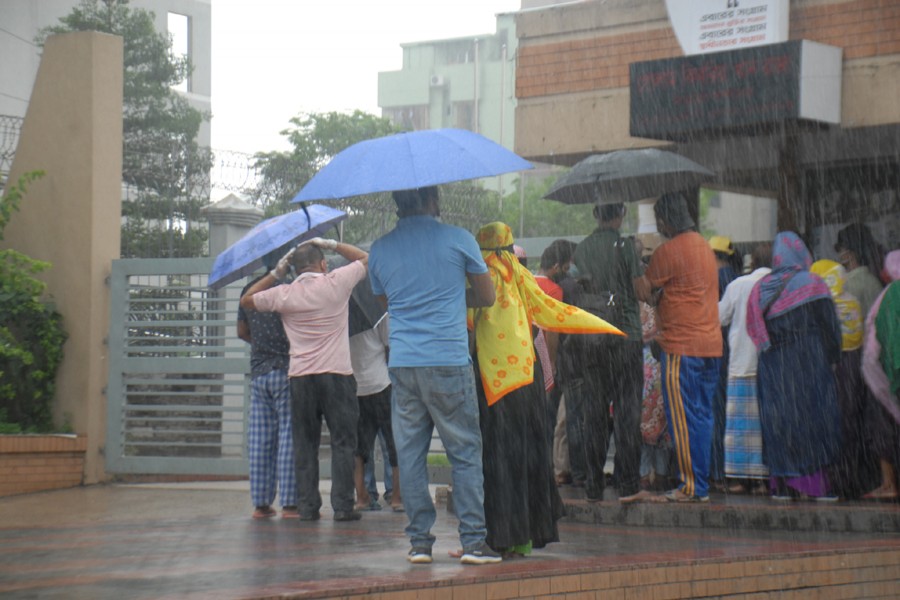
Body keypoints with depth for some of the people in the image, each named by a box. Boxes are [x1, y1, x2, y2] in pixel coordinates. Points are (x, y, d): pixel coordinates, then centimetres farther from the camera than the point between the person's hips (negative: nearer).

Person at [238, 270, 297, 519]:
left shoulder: (249, 289, 10)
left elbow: (242, 332, 17)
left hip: (258, 371, 6)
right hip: (287, 370, -6)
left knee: (259, 439, 6)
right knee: (289, 436, -3)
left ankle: (261, 503, 7)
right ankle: (289, 503, -5)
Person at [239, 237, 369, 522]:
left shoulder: (284, 294, 2)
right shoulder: (337, 283, -1)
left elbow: (246, 300, 17)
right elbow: (365, 258, 15)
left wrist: (276, 273, 15)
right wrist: (331, 244, 16)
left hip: (300, 377, 2)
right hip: (337, 375, -2)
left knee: (305, 444, 8)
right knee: (342, 442, 2)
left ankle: (308, 506, 5)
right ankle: (342, 506, -2)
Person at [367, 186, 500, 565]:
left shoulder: (381, 249, 9)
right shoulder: (458, 239, -1)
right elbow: (487, 296, 9)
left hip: (402, 364, 3)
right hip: (449, 360, -3)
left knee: (410, 455, 7)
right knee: (464, 452, 2)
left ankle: (419, 541, 7)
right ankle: (473, 541, -1)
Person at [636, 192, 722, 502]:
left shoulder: (668, 251, -11)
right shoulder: (703, 245, 15)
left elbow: (645, 293, -5)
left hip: (681, 346, -8)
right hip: (711, 344, 8)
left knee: (682, 418, -4)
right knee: (703, 416, 10)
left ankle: (691, 486, -4)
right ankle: (702, 484, 12)